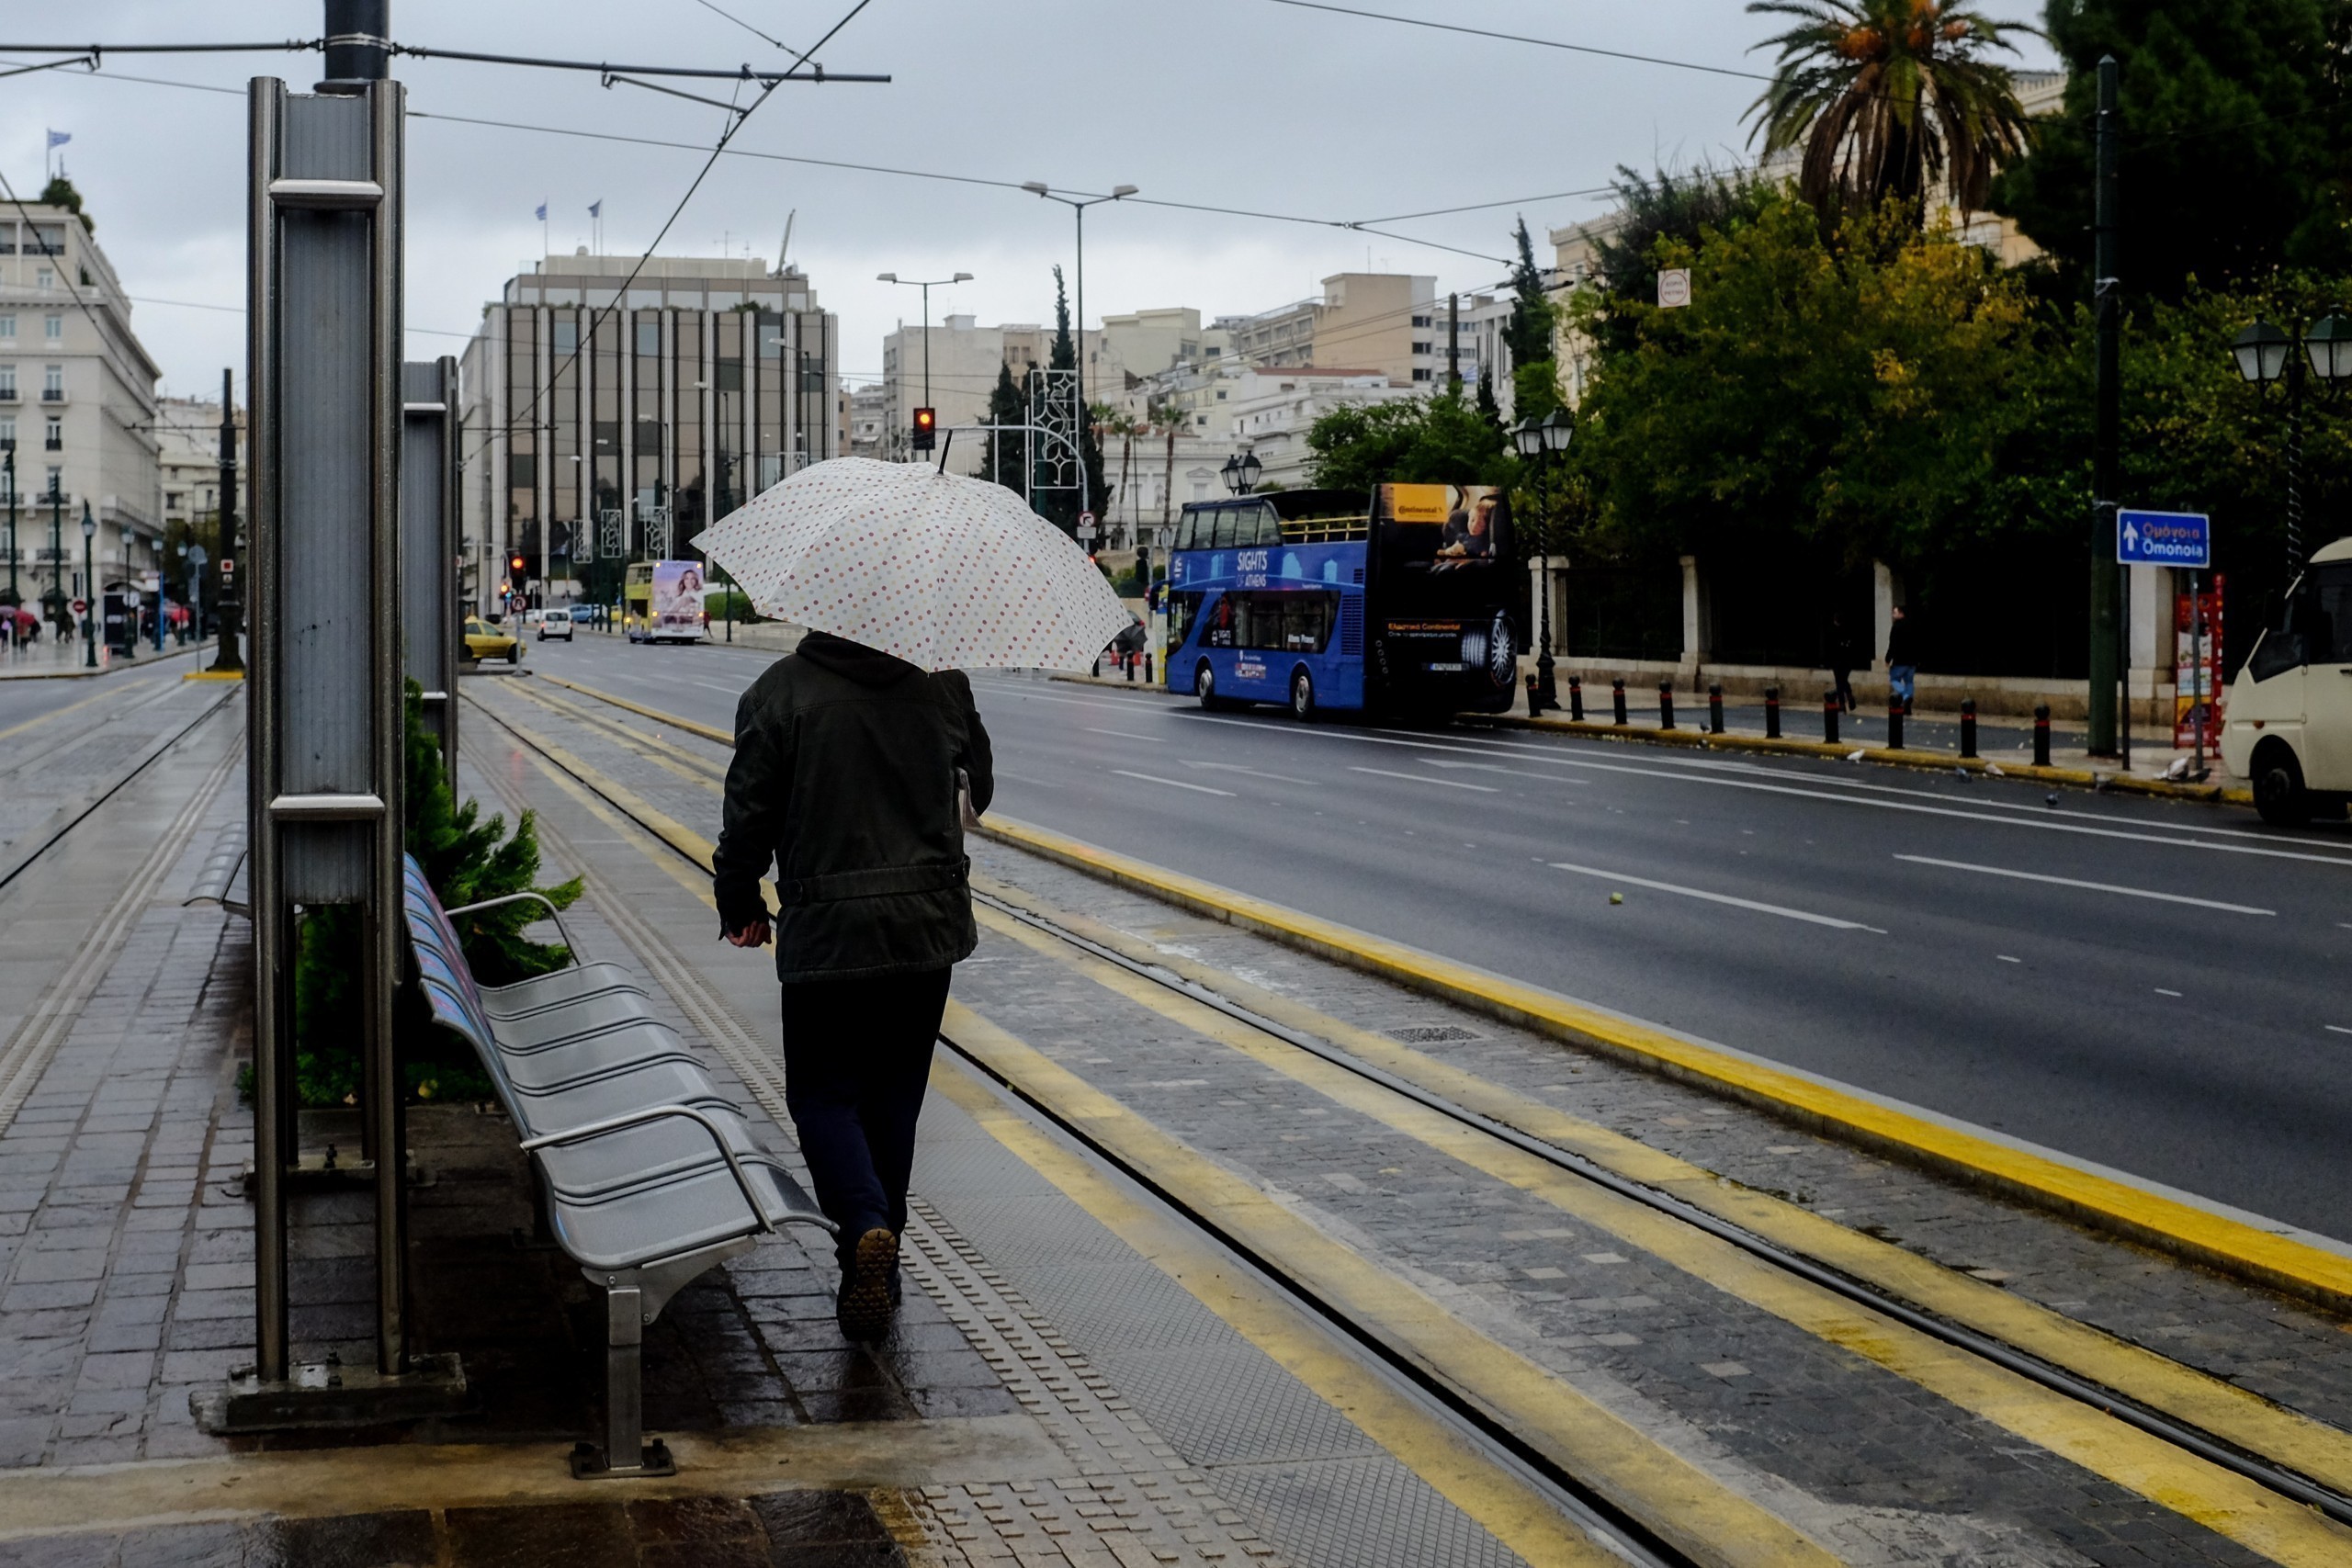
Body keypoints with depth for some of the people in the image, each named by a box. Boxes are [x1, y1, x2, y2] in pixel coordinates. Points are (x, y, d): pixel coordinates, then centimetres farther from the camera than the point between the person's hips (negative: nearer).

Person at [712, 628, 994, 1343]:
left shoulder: (779, 692, -9)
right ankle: (878, 1247, 22)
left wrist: (739, 906, 11)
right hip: (931, 926, 4)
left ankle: (865, 1222, -17)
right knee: (893, 1094, 15)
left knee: (822, 1093, 7)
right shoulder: (944, 681, 1)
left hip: (826, 931, -3)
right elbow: (979, 786, 15)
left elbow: (750, 814, -5)